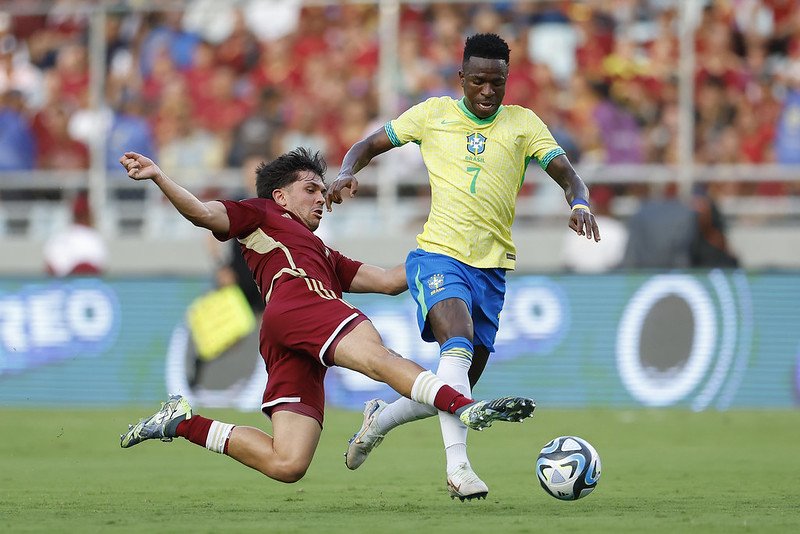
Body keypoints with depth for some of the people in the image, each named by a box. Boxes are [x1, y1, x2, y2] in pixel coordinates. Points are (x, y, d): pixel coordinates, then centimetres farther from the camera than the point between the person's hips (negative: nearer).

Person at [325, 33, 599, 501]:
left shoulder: (523, 124, 8)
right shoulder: (433, 114, 7)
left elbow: (567, 175, 0)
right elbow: (369, 145, 15)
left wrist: (580, 203, -23)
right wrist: (347, 174, -7)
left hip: (491, 268, 3)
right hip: (438, 254, -3)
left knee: (457, 388, 6)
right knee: (459, 345, -31)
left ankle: (379, 419, 33)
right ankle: (458, 465, -39)